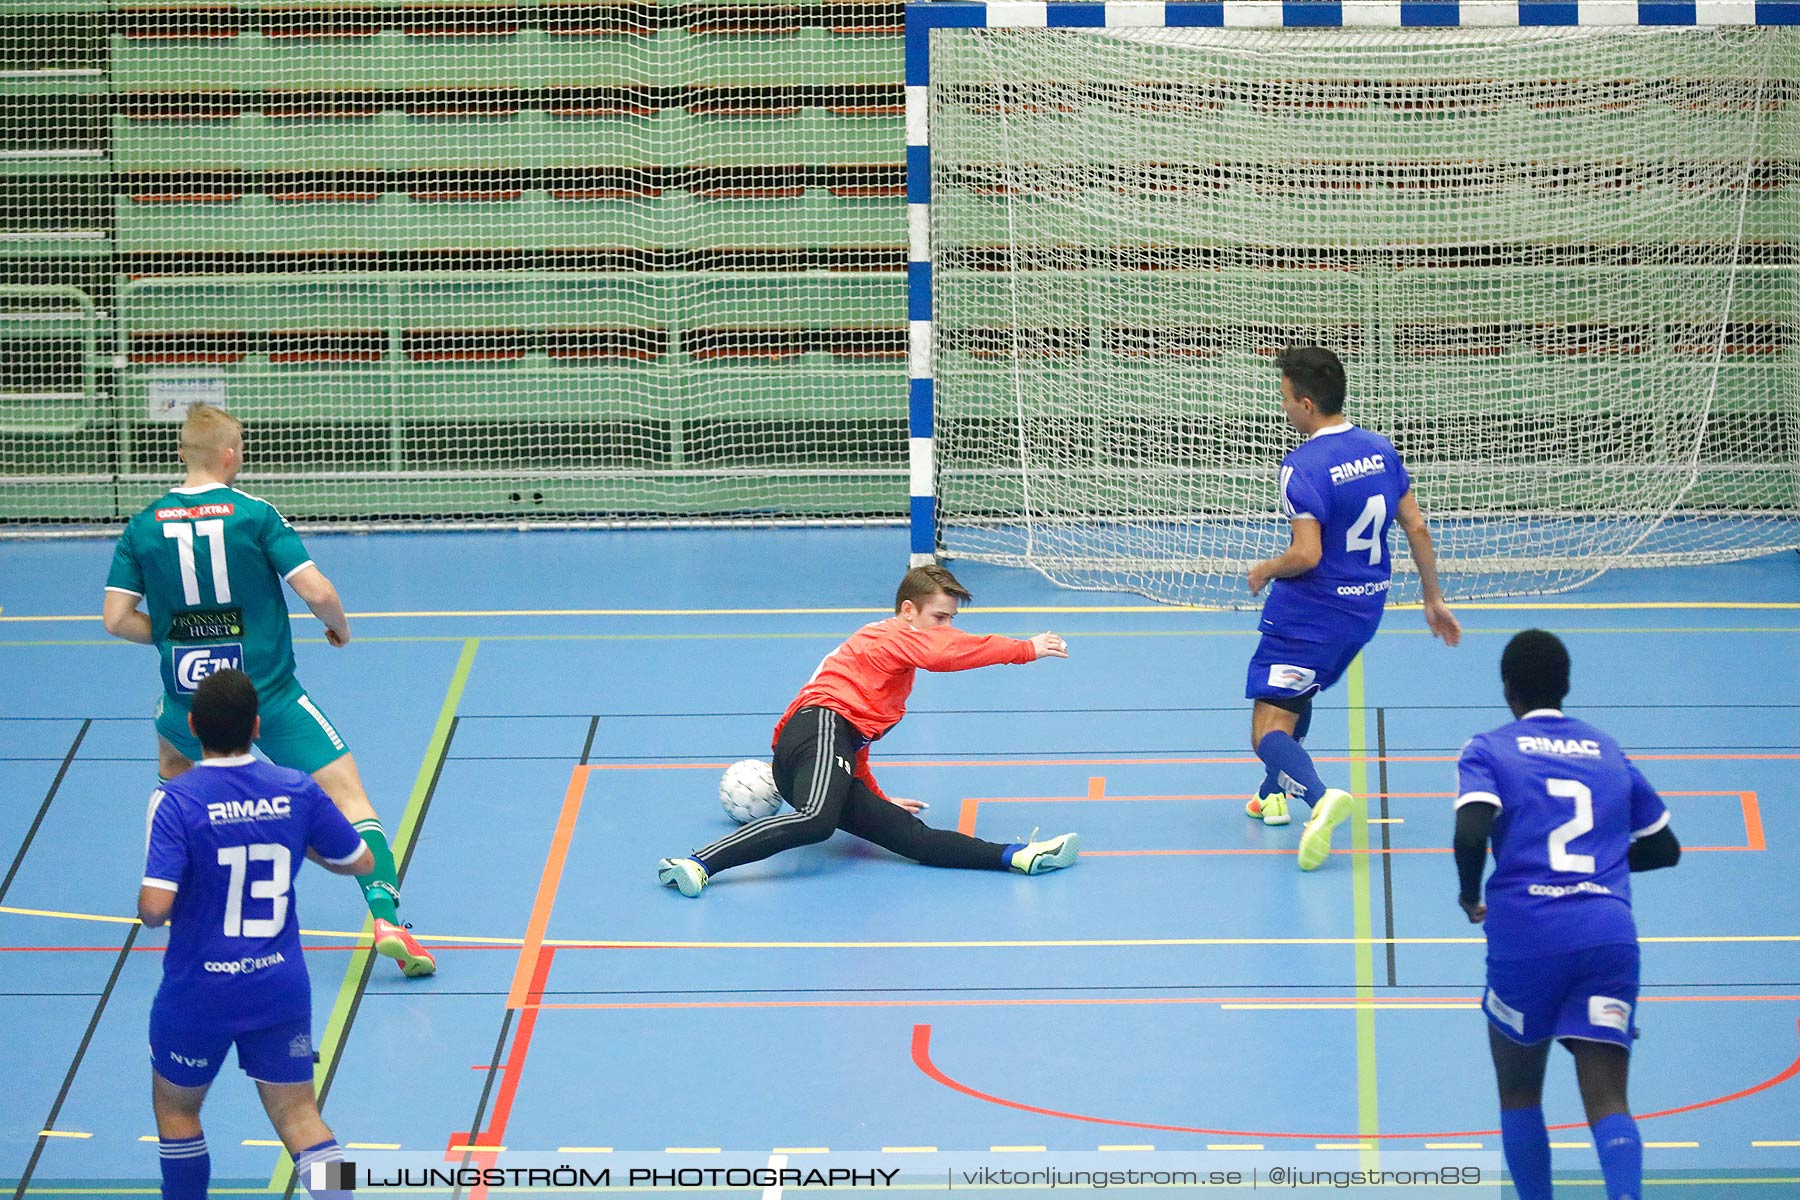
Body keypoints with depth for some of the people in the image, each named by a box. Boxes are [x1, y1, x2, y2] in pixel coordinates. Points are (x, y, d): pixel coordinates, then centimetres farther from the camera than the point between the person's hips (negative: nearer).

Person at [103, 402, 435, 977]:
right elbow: (316, 590, -15)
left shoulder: (142, 527, -1)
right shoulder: (254, 515, -9)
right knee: (348, 795, -4)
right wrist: (339, 625, 7)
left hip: (191, 699, 4)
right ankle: (385, 917, -22)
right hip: (270, 697, -3)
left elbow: (117, 618, -2)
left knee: (173, 764, 38)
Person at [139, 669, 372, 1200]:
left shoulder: (176, 801, -17)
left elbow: (154, 907, -25)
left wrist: (150, 910, -1)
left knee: (176, 1111, 20)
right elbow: (361, 861, 7)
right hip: (281, 987, 3)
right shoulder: (297, 791, -5)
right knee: (300, 1117, 8)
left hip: (198, 994, -3)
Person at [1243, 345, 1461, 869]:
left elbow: (1306, 555, -25)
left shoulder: (1303, 466, -20)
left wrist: (1265, 570, -5)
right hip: (1365, 609, 8)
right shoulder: (1380, 449, 3)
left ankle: (1320, 797, -34)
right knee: (1296, 691, 33)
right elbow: (1417, 527, 7)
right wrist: (1433, 599, 16)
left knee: (1269, 733, -7)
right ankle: (1276, 793, 44)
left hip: (1313, 612, -8)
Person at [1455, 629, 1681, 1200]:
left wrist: (1469, 894, 6)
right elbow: (1664, 847, 28)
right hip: (1610, 934, 2)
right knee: (1607, 1103, -5)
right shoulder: (1608, 753, 19)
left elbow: (1470, 834, -12)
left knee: (1519, 1094, 19)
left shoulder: (1489, 751, 6)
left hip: (1525, 937, -2)